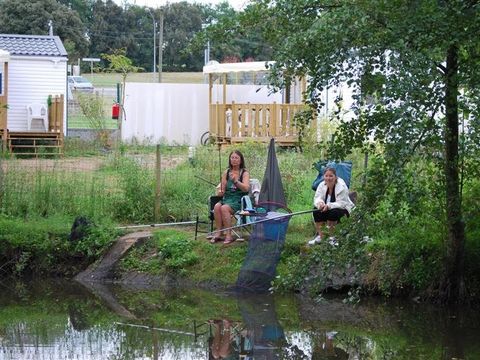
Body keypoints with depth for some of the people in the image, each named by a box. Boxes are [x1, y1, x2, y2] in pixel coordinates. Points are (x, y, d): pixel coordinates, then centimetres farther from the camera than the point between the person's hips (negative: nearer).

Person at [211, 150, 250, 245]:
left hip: (239, 200, -4)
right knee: (217, 206, -28)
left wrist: (236, 181, -28)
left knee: (224, 208, -32)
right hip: (227, 198, 4)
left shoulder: (244, 173, 2)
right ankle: (218, 233, -25)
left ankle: (228, 235, -29)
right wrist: (220, 192, -7)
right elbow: (223, 189, 17)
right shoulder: (226, 172, 14)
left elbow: (246, 188, -14)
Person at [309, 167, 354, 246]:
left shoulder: (342, 187, -22)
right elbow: (317, 198, -8)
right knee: (316, 211, -23)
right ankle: (319, 236, -13)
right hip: (326, 209, 5)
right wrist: (319, 203, -34)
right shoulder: (322, 185, -6)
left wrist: (328, 206, -43)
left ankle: (332, 237, -19)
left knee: (333, 212, -35)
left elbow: (341, 203, -27)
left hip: (342, 209, -5)